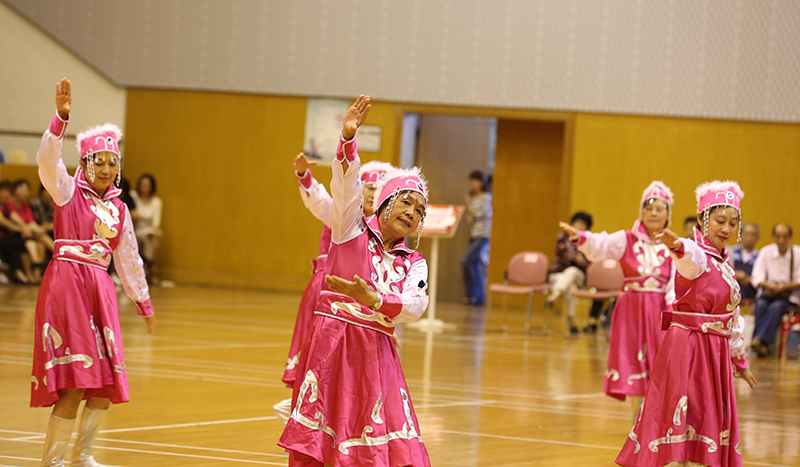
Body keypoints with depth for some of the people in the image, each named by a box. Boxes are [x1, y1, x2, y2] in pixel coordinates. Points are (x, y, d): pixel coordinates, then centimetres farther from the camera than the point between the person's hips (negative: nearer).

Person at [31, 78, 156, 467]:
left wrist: (143, 303, 28)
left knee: (106, 383, 7)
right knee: (74, 382, -12)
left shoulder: (119, 209, 16)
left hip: (100, 290, 6)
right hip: (66, 284, -6)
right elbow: (47, 160, -18)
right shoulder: (68, 192, 1)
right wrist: (61, 117, -31)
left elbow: (129, 258, 24)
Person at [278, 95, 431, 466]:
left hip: (375, 353, 3)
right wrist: (348, 137, -28)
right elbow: (345, 184, -12)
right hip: (330, 342, -3)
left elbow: (415, 307, -7)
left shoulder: (414, 263, 11)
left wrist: (371, 299, -24)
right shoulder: (352, 230, 5)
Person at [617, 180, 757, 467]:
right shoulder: (697, 257, -11)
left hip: (716, 354, 8)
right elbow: (691, 259, -39)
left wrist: (739, 362, 27)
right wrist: (679, 247, -63)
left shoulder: (724, 265, 15)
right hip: (686, 348, -8)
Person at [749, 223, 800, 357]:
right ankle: (763, 346, -41)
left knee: (776, 306, -34)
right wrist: (768, 284, -25)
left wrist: (786, 286, -23)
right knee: (761, 305, -32)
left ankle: (759, 339, -46)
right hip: (767, 293, 2)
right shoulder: (766, 252, 6)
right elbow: (757, 278, -3)